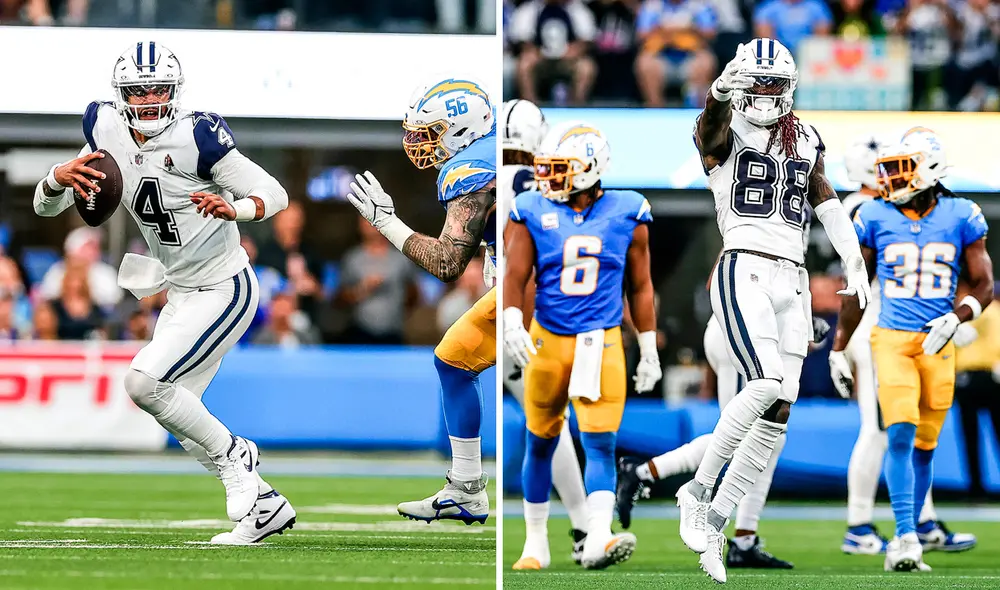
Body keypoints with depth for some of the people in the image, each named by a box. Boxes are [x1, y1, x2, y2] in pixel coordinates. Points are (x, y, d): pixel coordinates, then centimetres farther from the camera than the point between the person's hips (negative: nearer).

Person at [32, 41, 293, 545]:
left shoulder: (195, 136, -22)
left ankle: (232, 456, -2)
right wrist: (60, 177, -24)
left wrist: (233, 210, -41)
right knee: (178, 416, 8)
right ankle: (264, 505, 17)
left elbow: (274, 194, -20)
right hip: (180, 293, 8)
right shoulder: (108, 134, -3)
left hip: (223, 291, -8)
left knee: (145, 381, -19)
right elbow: (45, 206, -1)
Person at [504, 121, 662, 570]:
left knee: (600, 443, -13)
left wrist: (649, 351, 8)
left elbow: (640, 286, 8)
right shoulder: (534, 212, 0)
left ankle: (598, 540, -25)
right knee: (540, 444, 9)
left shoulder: (627, 214, 1)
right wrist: (513, 323, -23)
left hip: (602, 343, -1)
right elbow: (516, 275, -4)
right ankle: (536, 542, 22)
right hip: (547, 340, 1)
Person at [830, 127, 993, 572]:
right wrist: (838, 350, 11)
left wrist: (955, 318, -14)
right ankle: (905, 539, -17)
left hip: (937, 345, 1)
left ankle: (907, 541, 14)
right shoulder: (876, 217, 4)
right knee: (900, 436, -15)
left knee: (923, 446, 5)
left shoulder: (960, 217, 2)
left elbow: (984, 286, 6)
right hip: (891, 339, -1)